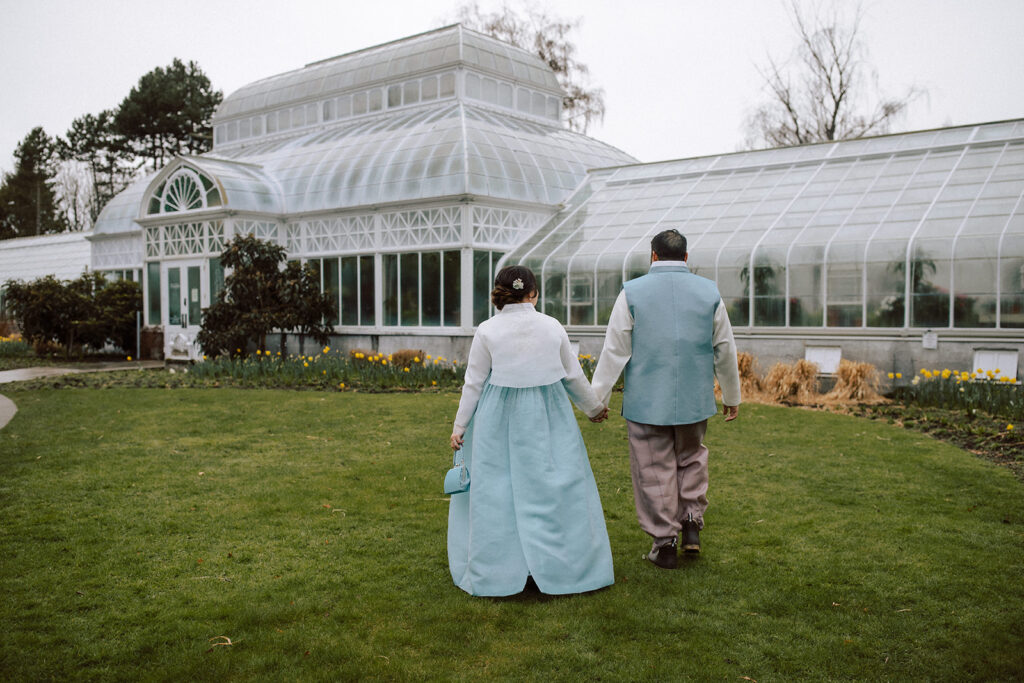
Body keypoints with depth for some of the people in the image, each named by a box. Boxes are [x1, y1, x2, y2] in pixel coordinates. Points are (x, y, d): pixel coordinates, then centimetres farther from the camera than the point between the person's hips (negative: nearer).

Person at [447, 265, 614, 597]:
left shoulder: (487, 331, -6)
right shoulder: (553, 327, -1)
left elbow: (474, 383, -2)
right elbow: (573, 376, 8)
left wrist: (459, 425, 8)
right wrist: (594, 407, 24)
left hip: (500, 419, -1)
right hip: (548, 419, 1)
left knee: (497, 492, 8)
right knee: (552, 487, 9)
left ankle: (498, 572, 16)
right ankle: (563, 567, 17)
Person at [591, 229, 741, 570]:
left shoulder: (632, 292, -6)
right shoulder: (709, 291, 3)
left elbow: (615, 351, -7)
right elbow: (725, 350, 8)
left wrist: (598, 398, 0)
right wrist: (731, 396, 19)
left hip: (646, 401, -2)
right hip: (694, 399, 3)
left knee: (655, 471, 7)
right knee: (691, 457, 23)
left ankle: (665, 543, 15)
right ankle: (692, 522, 15)